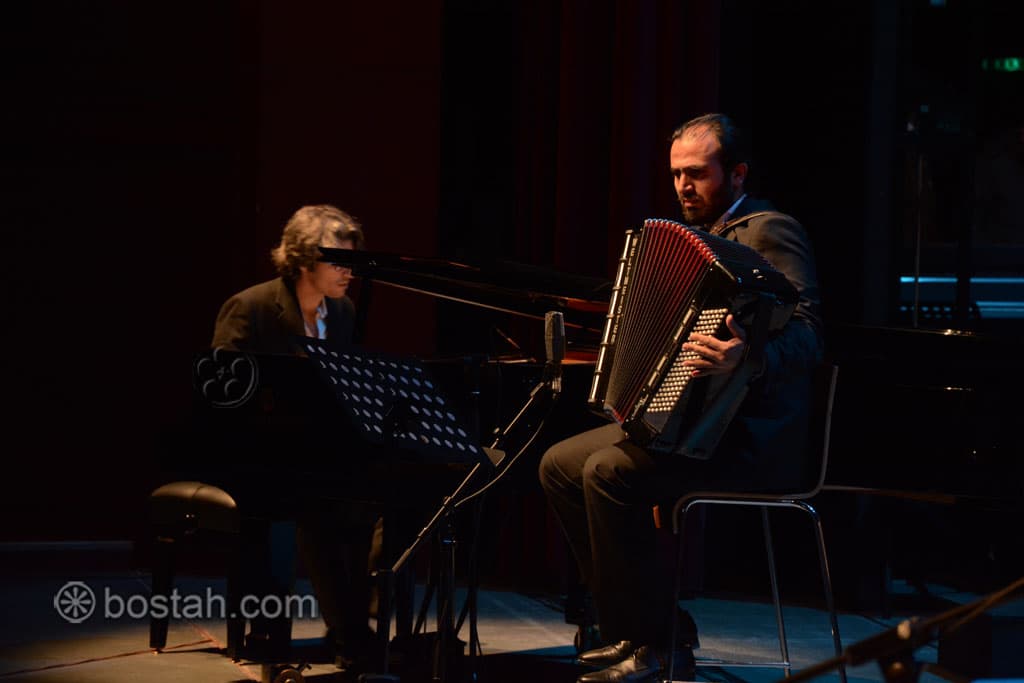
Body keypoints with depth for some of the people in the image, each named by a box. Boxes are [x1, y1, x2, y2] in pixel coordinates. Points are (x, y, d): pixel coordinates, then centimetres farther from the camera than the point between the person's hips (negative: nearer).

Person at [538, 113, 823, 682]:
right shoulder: (702, 237, 19)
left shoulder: (769, 232, -11)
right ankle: (636, 626, 6)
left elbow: (806, 337, -25)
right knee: (560, 464, 3)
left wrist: (745, 360, -44)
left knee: (608, 473, -27)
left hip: (750, 437, -10)